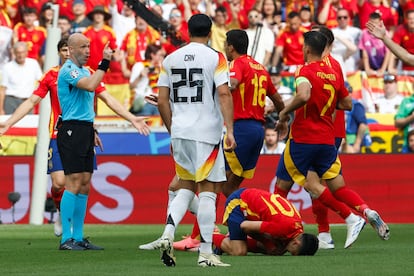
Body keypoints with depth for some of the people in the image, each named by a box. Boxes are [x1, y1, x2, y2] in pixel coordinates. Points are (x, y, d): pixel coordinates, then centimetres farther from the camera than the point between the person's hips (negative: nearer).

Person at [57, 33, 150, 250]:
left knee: (84, 185, 7)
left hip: (86, 130, 9)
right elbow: (90, 86, -27)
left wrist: (132, 119, 17)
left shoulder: (85, 71, 19)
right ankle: (66, 239, -12)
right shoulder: (68, 70, -9)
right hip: (72, 129, -9)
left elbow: (106, 98, 20)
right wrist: (104, 62, -24)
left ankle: (78, 238, 10)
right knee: (73, 183, -12)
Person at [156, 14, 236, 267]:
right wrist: (230, 130, -16)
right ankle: (206, 253, 0)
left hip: (179, 132, 4)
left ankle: (168, 232, -6)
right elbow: (224, 93, -14)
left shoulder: (170, 59, 9)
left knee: (186, 187, 16)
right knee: (207, 190, 0)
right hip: (206, 132, -4)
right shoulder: (215, 58, -4)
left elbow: (162, 100, 9)